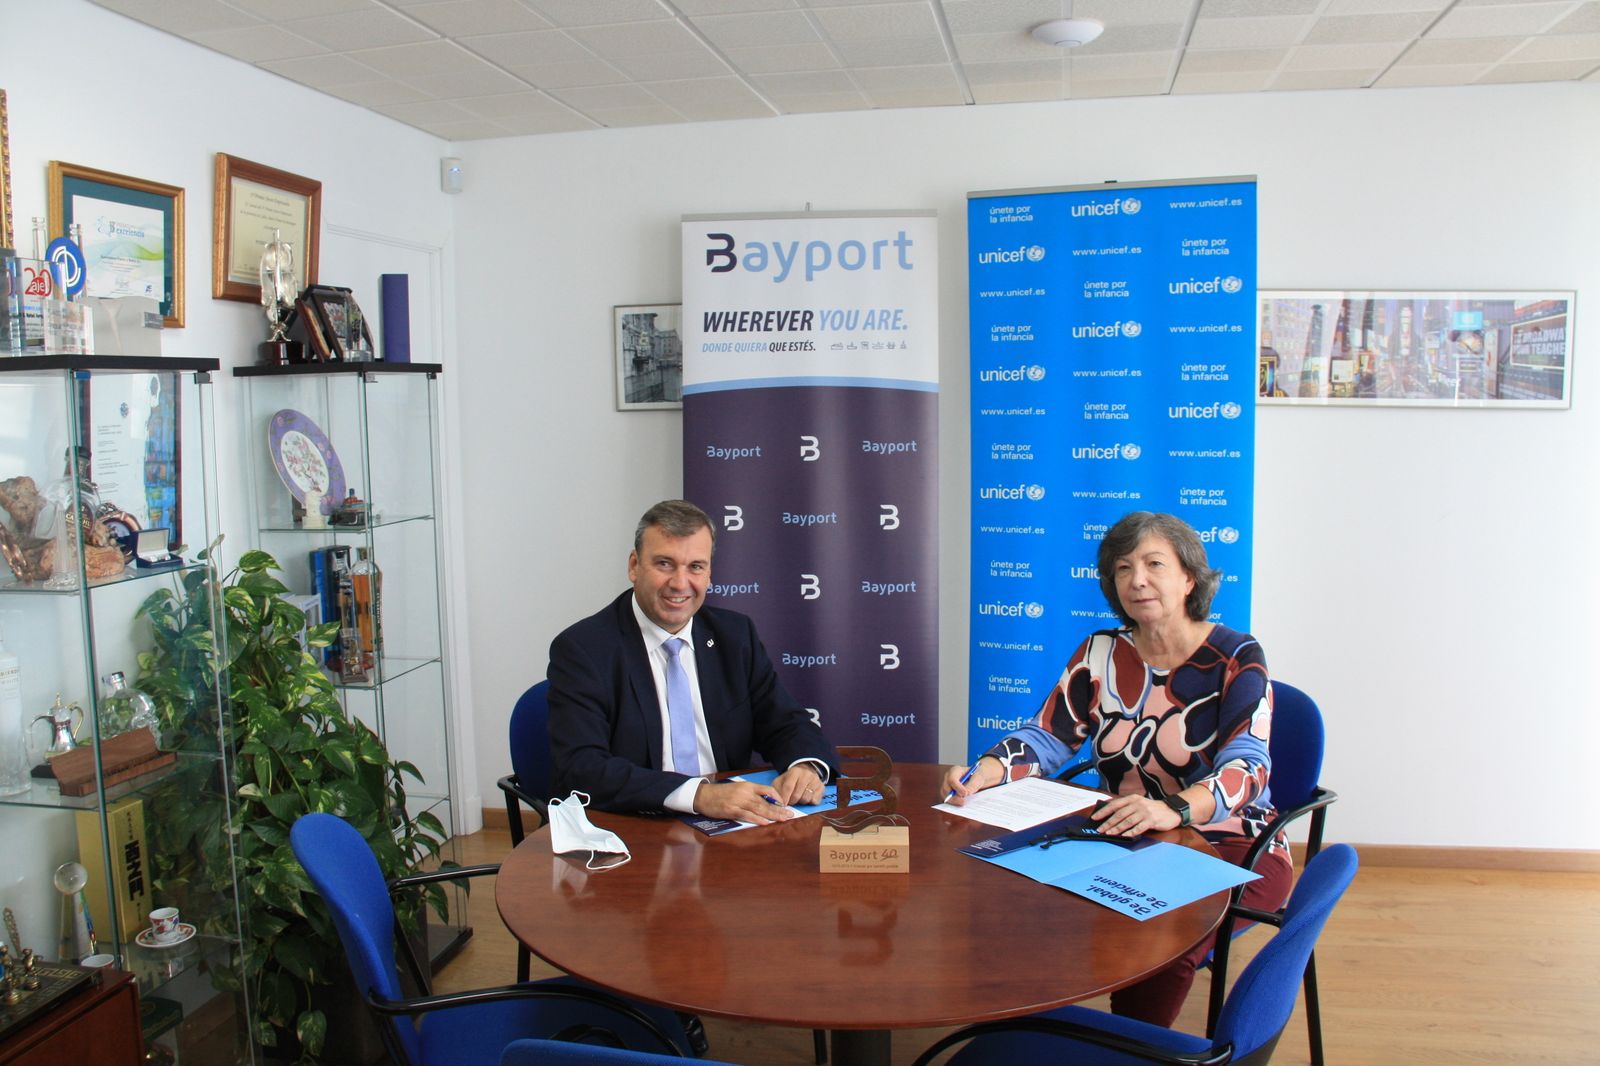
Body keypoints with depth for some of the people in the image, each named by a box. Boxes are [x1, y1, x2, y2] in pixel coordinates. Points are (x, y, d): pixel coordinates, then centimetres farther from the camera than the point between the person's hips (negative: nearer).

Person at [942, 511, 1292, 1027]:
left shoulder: (1235, 659, -8)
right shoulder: (1101, 654, 6)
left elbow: (1246, 767, -21)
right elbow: (1046, 736, 3)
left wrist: (1175, 808, -42)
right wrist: (984, 773, -19)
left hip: (1229, 846, -3)